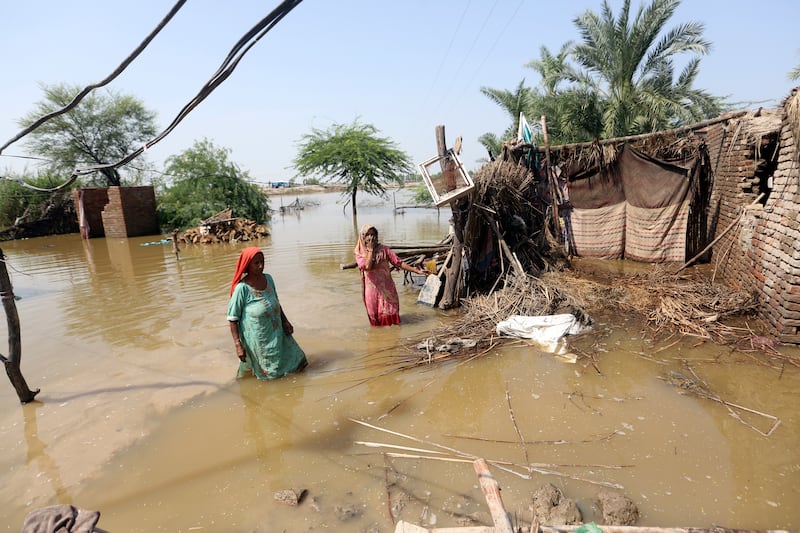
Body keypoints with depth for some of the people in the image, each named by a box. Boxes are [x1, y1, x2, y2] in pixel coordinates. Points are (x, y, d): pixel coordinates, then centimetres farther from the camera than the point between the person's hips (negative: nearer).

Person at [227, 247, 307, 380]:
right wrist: (238, 345, -18)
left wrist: (285, 321, 7)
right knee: (269, 373, 12)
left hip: (277, 334, 6)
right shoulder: (242, 288, -20)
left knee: (297, 364, 16)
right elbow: (233, 319, -16)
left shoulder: (268, 279, -3)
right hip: (258, 341, -6)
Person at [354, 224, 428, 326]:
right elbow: (367, 267, -21)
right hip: (372, 289, -1)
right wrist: (370, 249, -16)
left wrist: (417, 271, -9)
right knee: (375, 315, 7)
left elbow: (398, 263, -3)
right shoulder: (359, 253, -2)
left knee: (389, 314, 3)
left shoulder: (383, 249, 0)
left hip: (387, 287, 1)